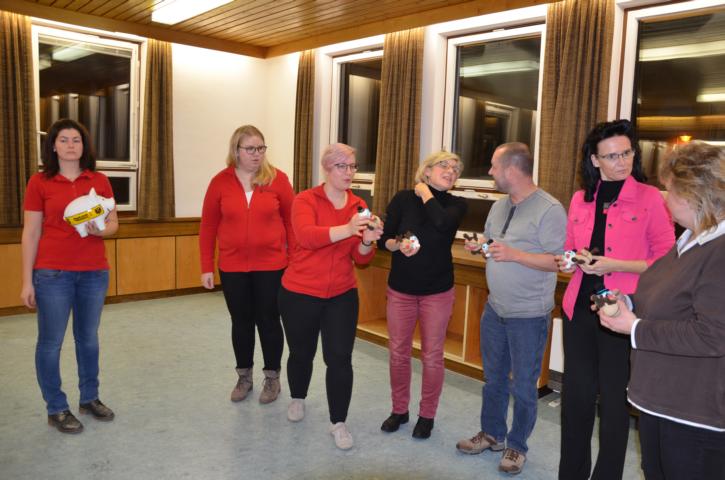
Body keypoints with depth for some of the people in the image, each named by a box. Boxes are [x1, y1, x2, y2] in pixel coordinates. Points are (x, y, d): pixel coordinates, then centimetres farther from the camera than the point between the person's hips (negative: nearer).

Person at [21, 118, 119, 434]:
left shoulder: (99, 181, 5)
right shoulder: (39, 182, -2)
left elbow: (113, 224, 8)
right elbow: (30, 233, -2)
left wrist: (99, 229, -16)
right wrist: (27, 281, -4)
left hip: (94, 272, 3)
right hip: (52, 274, -2)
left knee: (88, 338, 13)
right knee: (51, 342, 5)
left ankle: (90, 398, 29)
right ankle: (56, 409, 19)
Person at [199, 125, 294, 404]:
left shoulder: (277, 179, -5)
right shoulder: (220, 182, -2)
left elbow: (292, 222, -1)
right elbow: (208, 227, 2)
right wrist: (206, 267, 1)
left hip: (271, 266, -1)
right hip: (232, 267, 2)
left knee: (268, 321, 9)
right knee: (241, 322, 14)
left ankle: (272, 377, 27)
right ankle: (244, 377, 32)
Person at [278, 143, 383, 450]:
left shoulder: (359, 206, -1)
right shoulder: (305, 200, -11)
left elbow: (361, 260, -2)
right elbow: (306, 236, -31)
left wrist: (367, 242, -24)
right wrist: (346, 230, -45)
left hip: (342, 296, 2)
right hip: (299, 294, -1)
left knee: (340, 359, -3)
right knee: (301, 353, 17)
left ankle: (338, 423, 17)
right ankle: (297, 399, 47)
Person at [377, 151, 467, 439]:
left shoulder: (456, 204, -3)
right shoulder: (403, 199, -3)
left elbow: (442, 223, -26)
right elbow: (384, 239, -1)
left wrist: (425, 192, -13)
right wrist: (398, 245, -22)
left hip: (438, 292, -1)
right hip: (400, 289, 1)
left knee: (432, 356, 7)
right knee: (398, 352, 11)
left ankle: (427, 415, 27)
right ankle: (399, 410, 31)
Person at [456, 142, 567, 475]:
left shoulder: (549, 210, -17)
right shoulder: (499, 206, 7)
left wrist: (514, 255, -27)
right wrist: (478, 246, -2)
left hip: (529, 316, -7)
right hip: (494, 309, 7)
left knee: (523, 385, 8)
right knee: (493, 378, 19)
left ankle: (516, 446, 27)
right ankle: (492, 434, 37)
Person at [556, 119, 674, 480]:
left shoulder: (650, 198, -6)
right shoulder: (580, 199, 8)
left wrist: (616, 265, -18)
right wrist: (568, 262, -3)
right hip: (579, 308, 5)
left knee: (613, 398, 8)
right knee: (576, 393, 14)